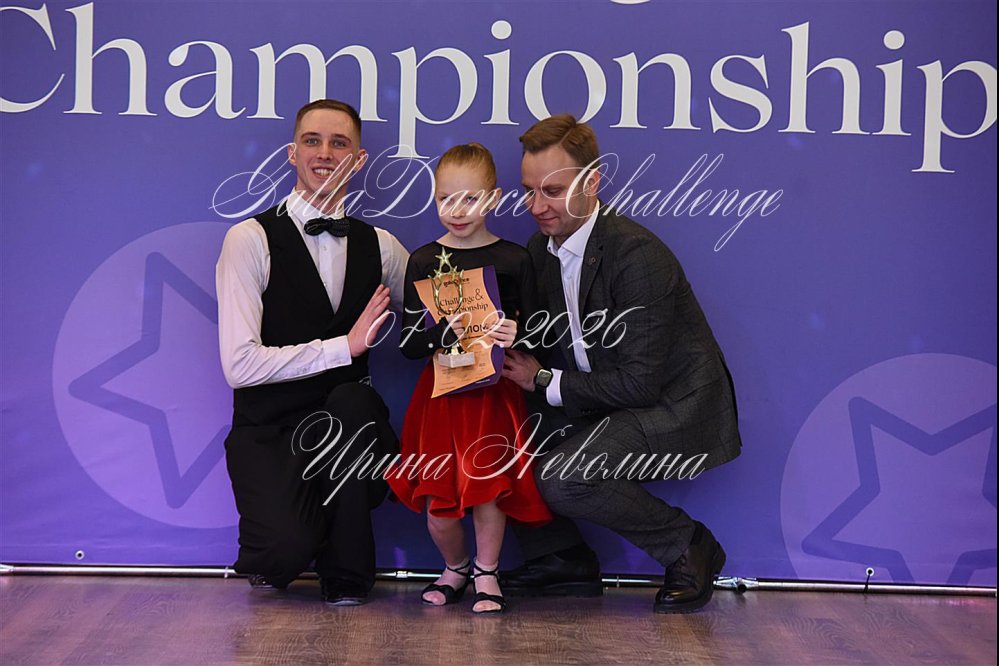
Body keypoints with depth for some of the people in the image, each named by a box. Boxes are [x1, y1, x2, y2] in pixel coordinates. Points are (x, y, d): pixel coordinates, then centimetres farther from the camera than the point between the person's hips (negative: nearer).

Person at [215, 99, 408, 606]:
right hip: (270, 432, -4)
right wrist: (344, 346, -17)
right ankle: (272, 550, 10)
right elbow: (240, 365, -15)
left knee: (352, 401, -33)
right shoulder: (252, 240, -6)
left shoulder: (378, 246, 10)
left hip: (349, 424, 4)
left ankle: (346, 576, -12)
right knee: (287, 549, -32)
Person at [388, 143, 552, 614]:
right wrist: (446, 332, -21)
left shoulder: (514, 259, 1)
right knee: (437, 504, 0)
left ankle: (486, 574, 18)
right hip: (441, 393, 1)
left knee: (489, 486, -6)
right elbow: (409, 343, -2)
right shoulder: (423, 261, 2)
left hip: (495, 392, -1)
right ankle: (455, 568, 29)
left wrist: (515, 336, -18)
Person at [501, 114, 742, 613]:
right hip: (607, 404, 9)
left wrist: (545, 382, -18)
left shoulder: (637, 255, -24)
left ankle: (689, 548, -5)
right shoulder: (543, 247, 2)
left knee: (562, 478, -27)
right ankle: (561, 559, 10)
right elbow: (540, 341, 10)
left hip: (675, 409, -8)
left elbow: (640, 383, -25)